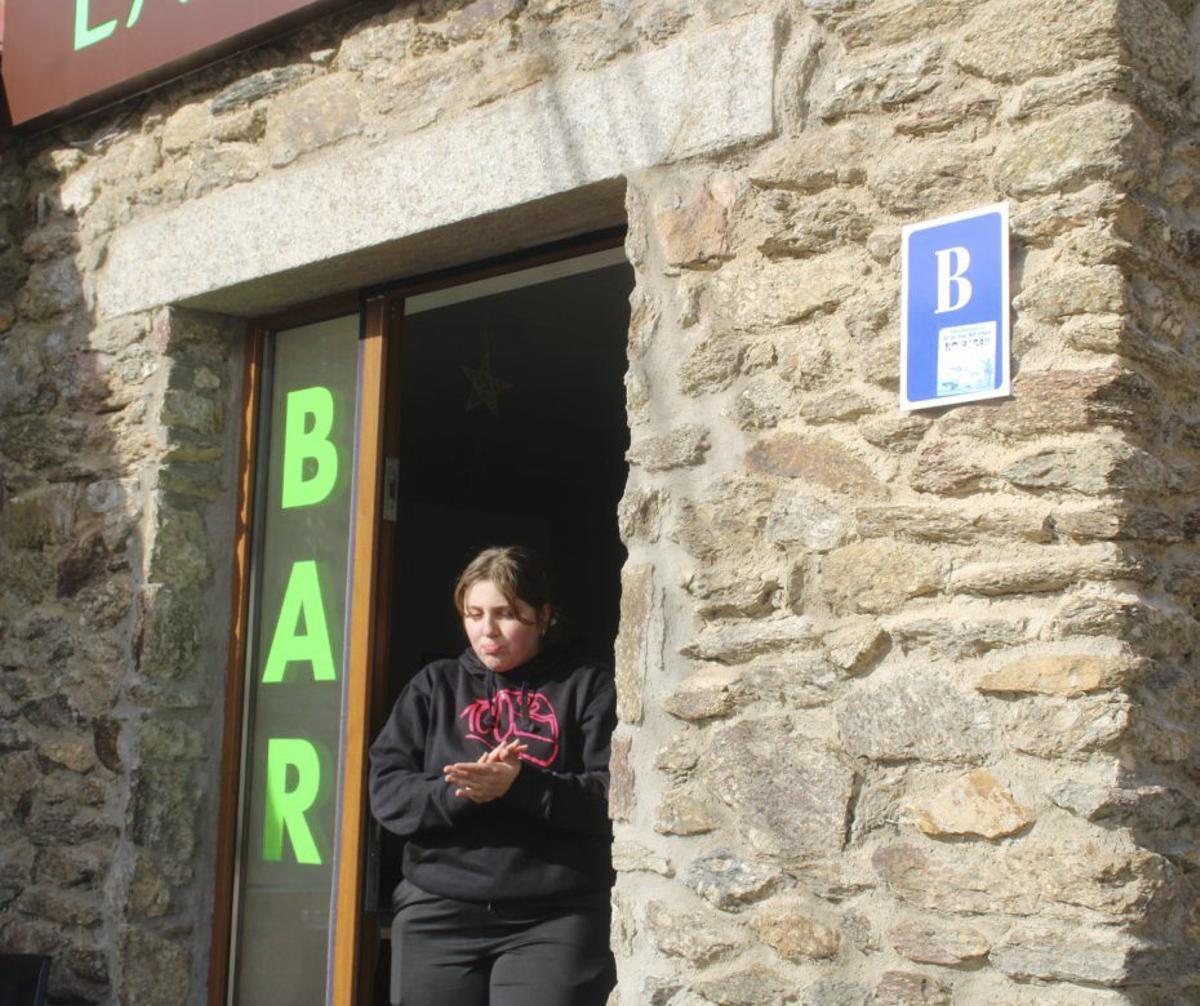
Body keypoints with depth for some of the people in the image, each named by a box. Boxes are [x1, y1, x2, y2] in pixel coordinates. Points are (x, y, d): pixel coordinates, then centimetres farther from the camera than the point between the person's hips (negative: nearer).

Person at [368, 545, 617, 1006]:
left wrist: (522, 785, -20)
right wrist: (458, 793, -14)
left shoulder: (588, 685, 7)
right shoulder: (434, 686, 15)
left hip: (555, 920, -3)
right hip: (438, 916, 3)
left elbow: (612, 796, -5)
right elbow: (386, 792, 5)